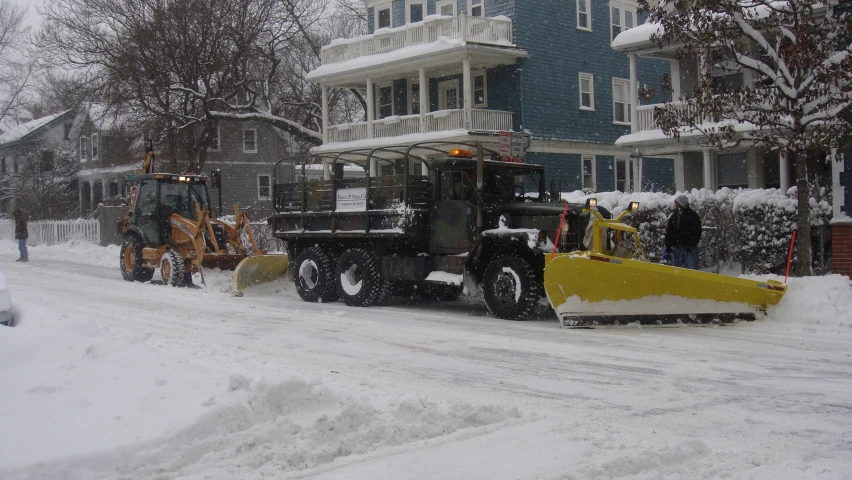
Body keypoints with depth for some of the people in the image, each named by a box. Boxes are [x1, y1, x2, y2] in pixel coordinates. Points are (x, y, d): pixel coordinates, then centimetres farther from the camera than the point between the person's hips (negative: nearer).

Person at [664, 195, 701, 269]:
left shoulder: (692, 215, -1)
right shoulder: (674, 216, 14)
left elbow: (697, 232, -5)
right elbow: (668, 233, 14)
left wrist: (691, 245, -15)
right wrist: (668, 249, 8)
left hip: (689, 249, -5)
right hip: (676, 248, 5)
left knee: (692, 269, -6)